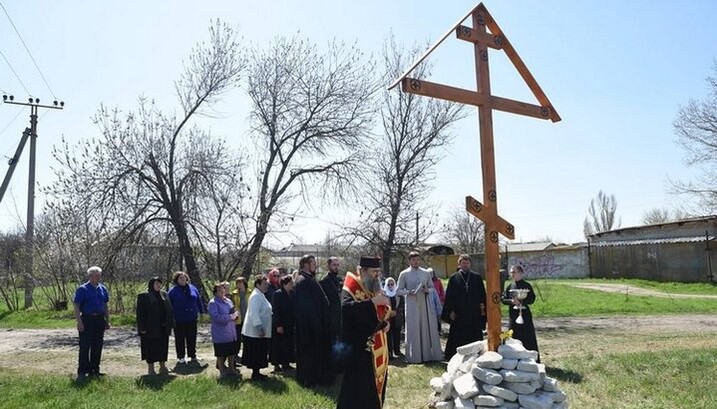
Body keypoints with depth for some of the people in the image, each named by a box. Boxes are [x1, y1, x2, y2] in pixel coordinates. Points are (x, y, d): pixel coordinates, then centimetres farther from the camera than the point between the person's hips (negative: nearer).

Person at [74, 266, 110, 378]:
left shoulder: (103, 289, 12)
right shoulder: (82, 289, -5)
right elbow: (77, 307, -8)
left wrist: (107, 321, 13)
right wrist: (79, 322, -15)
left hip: (100, 320, 6)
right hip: (87, 320, -5)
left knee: (97, 346, 10)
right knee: (85, 346, -2)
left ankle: (94, 370, 19)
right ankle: (82, 371, 7)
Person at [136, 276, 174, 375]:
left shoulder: (164, 295, 10)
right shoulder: (143, 296, -6)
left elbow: (169, 310, 12)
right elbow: (140, 313, -9)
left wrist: (170, 324, 7)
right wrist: (142, 328, -13)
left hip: (163, 328, 5)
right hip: (150, 328, -5)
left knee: (163, 347, 10)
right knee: (151, 348, 3)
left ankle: (163, 367, 21)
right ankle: (150, 369, 14)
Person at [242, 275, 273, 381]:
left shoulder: (261, 295, 14)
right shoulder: (256, 296, -18)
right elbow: (254, 314, -25)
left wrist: (262, 328, 23)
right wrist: (259, 327, -26)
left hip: (260, 332, 10)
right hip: (255, 331, -10)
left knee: (260, 354, 15)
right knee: (256, 354, -2)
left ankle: (256, 373, 22)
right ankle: (255, 374, 6)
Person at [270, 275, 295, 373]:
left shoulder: (292, 294, 6)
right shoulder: (278, 294, -12)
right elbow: (275, 311, -15)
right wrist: (278, 325, -18)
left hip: (290, 325, 6)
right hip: (280, 325, -6)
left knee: (288, 344, 11)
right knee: (279, 345, 1)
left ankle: (286, 363, 21)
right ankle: (277, 365, 10)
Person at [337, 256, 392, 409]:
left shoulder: (374, 288, 12)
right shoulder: (351, 289, -13)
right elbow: (347, 307, -34)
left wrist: (386, 323, 0)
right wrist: (372, 302, -34)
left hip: (377, 346, 8)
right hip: (360, 347, -8)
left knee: (375, 384, 15)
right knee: (359, 388, -5)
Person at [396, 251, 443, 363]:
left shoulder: (426, 273, 8)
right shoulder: (404, 274, 1)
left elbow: (433, 288, 14)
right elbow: (398, 291, 1)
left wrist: (428, 290, -8)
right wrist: (409, 292, -16)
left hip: (426, 304, 3)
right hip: (412, 305, -3)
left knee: (429, 328, 3)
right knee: (414, 330, 0)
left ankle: (429, 354, 13)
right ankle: (415, 357, 8)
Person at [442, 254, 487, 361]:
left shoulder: (477, 277, 6)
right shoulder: (454, 278, 2)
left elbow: (482, 294, 7)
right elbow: (449, 296, 1)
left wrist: (483, 308, 0)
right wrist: (451, 311, -5)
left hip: (474, 313, 2)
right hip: (459, 313, -1)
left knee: (475, 336, 6)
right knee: (458, 338, 3)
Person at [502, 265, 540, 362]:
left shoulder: (527, 285, -3)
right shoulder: (509, 286, 7)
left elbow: (532, 299, -7)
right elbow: (504, 299, 4)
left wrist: (521, 301, -22)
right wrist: (512, 301, -15)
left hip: (525, 315, -3)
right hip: (513, 315, 4)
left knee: (529, 338, 0)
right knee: (515, 338, 7)